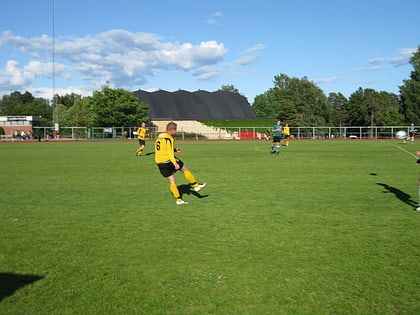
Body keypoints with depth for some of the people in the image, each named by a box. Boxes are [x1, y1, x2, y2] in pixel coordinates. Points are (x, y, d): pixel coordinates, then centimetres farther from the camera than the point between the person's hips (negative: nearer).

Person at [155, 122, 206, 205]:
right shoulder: (169, 139, -15)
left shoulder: (159, 137, 13)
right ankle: (196, 186, 18)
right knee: (185, 169, 10)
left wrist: (174, 149, 21)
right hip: (168, 160, -8)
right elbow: (170, 153, -22)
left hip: (159, 163, 8)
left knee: (171, 180, 9)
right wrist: (175, 163, -27)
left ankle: (178, 199, 10)